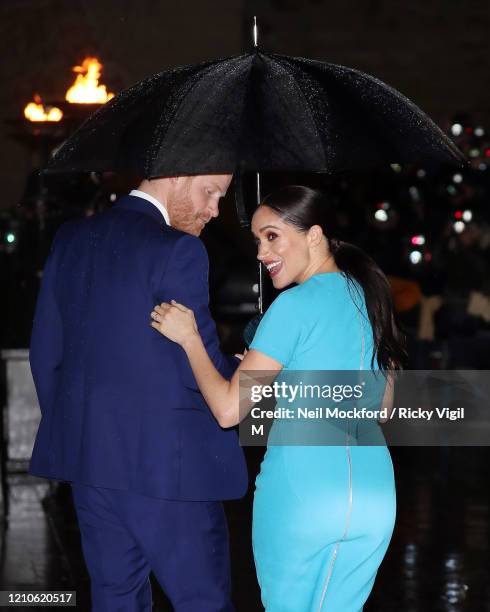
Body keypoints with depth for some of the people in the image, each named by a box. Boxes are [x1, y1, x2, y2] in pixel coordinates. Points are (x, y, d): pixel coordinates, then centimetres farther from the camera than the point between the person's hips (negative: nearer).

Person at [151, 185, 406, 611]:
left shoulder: (296, 305, -10)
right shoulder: (369, 297, 11)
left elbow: (229, 410, -11)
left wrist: (188, 336, -2)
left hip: (303, 491, -7)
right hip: (375, 492, 7)